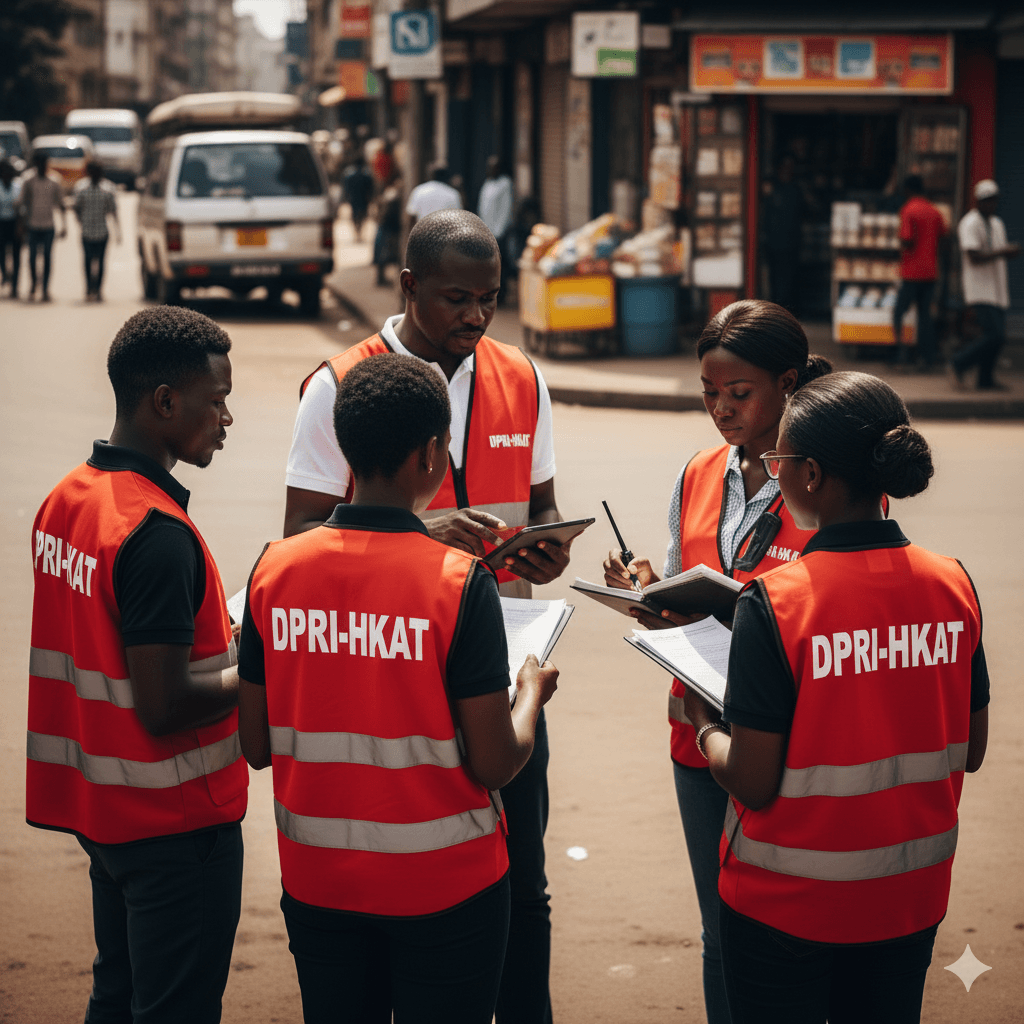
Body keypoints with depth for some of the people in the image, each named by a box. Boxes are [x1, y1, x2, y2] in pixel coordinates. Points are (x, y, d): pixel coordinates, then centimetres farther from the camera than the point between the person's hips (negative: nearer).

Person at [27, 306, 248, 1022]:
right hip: (177, 819, -9)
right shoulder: (156, 533, -24)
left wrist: (220, 636, 11)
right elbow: (164, 708, -25)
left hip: (99, 803, 9)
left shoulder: (67, 498, 4)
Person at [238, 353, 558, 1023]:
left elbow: (256, 747, 0)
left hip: (316, 885, 4)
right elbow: (496, 764, -14)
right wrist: (533, 692, 5)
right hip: (443, 887, -4)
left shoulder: (275, 568, -6)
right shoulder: (459, 582, -17)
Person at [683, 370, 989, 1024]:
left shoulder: (774, 603, -21)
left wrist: (704, 724, 1)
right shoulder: (953, 585, -6)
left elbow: (753, 782, -18)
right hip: (912, 898, 4)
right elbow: (970, 752, 3)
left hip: (787, 906, -4)